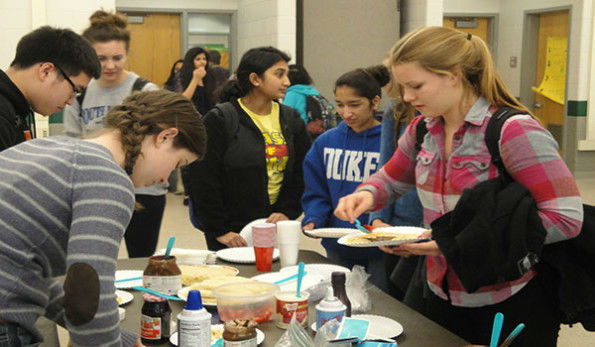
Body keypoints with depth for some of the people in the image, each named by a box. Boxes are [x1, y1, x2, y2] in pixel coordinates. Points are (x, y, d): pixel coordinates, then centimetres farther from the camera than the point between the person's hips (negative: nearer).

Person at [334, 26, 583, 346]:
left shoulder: (513, 131, -19)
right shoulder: (422, 130, 2)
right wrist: (367, 195, -6)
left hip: (511, 305, -6)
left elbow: (567, 218, -23)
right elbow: (392, 179, 19)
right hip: (442, 295, 6)